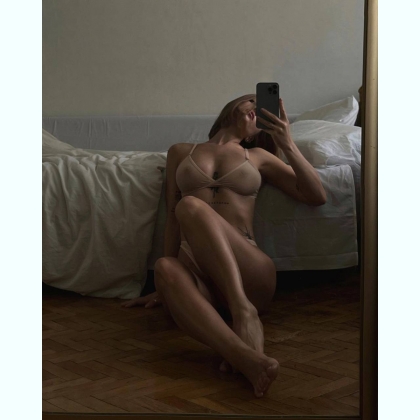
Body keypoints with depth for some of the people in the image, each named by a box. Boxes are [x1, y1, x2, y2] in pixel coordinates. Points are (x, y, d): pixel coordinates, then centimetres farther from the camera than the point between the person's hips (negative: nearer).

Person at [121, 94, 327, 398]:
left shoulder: (259, 156, 24)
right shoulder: (181, 152, 26)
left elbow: (317, 197, 15)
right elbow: (172, 218, 19)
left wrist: (288, 146, 3)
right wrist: (165, 285, 11)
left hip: (247, 272, -1)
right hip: (196, 271, 1)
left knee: (191, 206, -30)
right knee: (165, 268, -38)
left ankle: (244, 313, -42)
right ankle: (247, 358, -58)